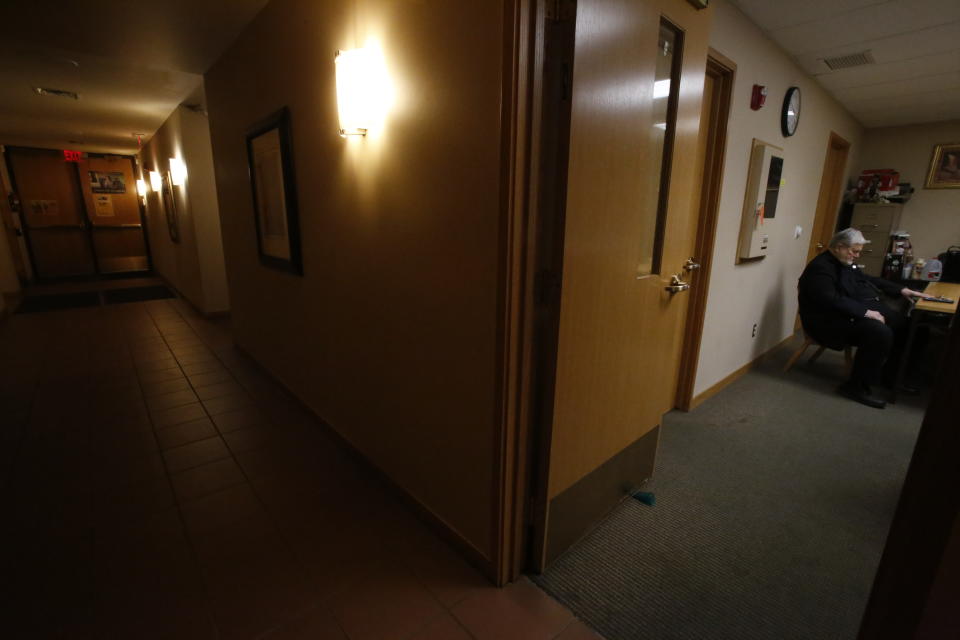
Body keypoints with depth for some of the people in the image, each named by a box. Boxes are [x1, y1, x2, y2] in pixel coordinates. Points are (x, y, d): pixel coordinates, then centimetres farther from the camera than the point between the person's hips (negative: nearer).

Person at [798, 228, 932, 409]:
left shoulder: (847, 263, 15)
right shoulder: (820, 267, -18)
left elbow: (870, 280, 27)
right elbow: (832, 300, -28)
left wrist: (901, 290, 19)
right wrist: (865, 312, -26)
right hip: (832, 319, -11)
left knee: (902, 322, 4)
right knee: (880, 333, -29)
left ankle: (890, 374, 18)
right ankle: (858, 386, -17)